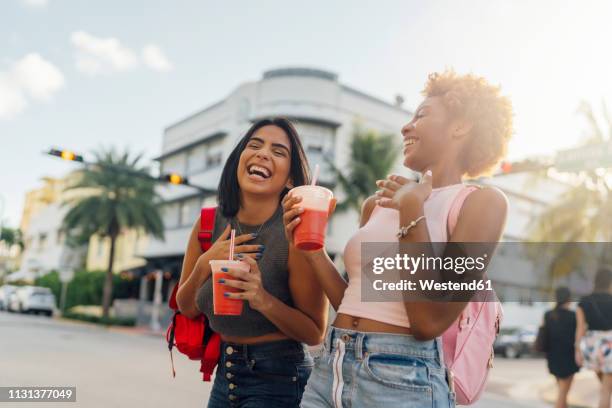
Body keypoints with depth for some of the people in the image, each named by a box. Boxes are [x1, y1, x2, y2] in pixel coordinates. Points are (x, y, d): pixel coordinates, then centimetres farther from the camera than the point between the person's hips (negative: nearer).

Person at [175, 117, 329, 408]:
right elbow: (186, 309, 0)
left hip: (279, 378, -5)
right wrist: (204, 265, -18)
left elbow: (315, 333, -15)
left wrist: (264, 301, -31)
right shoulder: (209, 223, -7)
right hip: (225, 371, 5)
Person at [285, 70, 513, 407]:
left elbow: (430, 322, -15)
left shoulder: (481, 202, -5)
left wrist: (411, 212, -14)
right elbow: (353, 304, 12)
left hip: (401, 381, -5)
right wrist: (312, 249, 2)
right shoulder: (377, 204, 10)